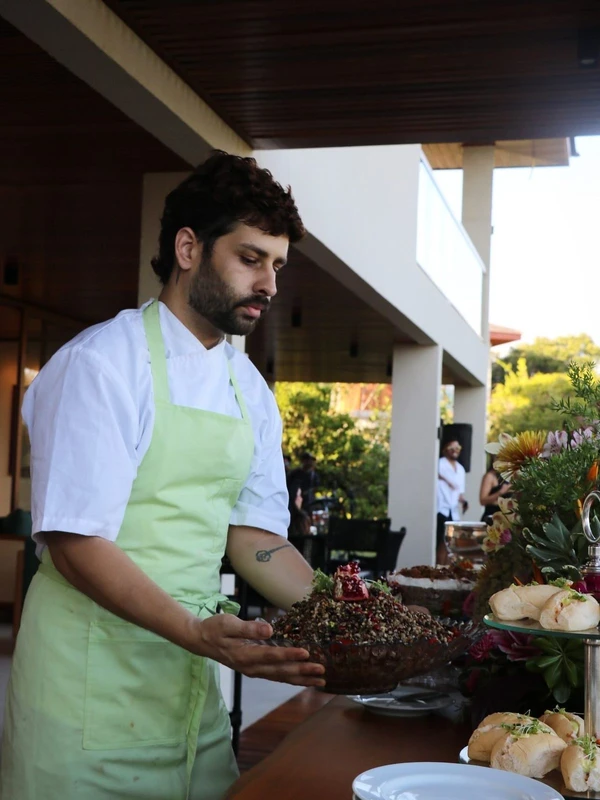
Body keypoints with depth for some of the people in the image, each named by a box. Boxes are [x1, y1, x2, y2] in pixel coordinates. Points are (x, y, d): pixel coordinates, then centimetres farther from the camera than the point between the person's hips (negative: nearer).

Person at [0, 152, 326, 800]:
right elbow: (76, 542, -19)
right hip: (92, 685, -6)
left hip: (191, 679, 7)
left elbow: (253, 533, 10)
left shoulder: (250, 392, 9)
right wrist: (200, 635, -30)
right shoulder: (103, 363, -13)